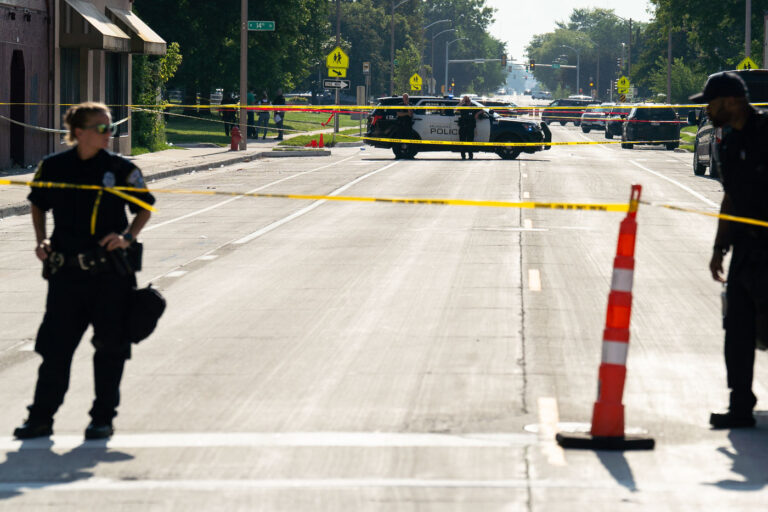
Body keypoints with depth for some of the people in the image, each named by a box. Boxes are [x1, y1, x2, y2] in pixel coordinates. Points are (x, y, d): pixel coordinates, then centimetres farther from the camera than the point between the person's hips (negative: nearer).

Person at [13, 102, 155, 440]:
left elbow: (144, 208, 8)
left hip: (110, 272, -1)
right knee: (55, 345, 4)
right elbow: (38, 204, 18)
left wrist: (127, 237, -8)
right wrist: (42, 240, 4)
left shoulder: (121, 169, -2)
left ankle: (103, 418, 13)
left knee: (110, 347, 2)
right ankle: (41, 417, 13)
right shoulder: (53, 167, 2)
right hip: (66, 270, 1)